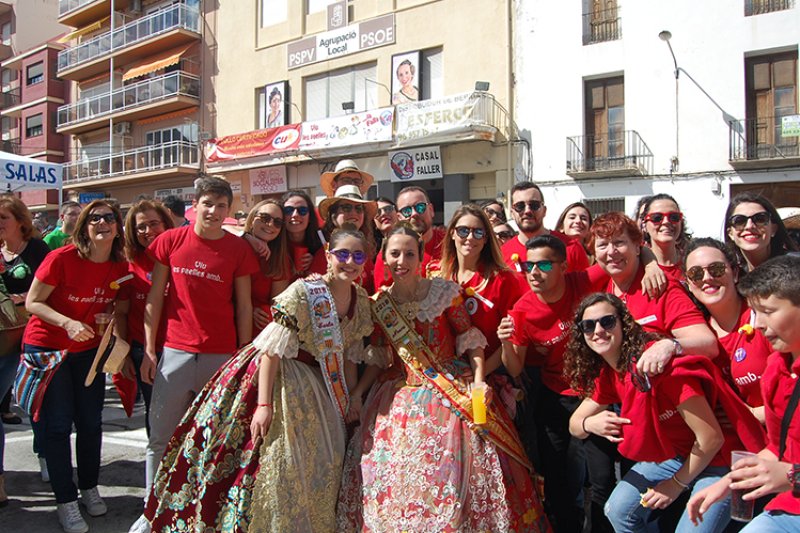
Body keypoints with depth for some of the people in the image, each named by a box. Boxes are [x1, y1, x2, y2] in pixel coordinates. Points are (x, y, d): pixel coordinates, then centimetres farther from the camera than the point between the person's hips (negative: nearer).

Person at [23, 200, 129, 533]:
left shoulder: (120, 266, -5)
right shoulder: (61, 259, -19)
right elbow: (32, 302, -14)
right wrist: (68, 322, -28)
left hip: (88, 350, 4)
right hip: (46, 347, -4)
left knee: (91, 421, 8)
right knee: (58, 424, 0)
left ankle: (89, 489, 27)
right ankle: (66, 501, 12)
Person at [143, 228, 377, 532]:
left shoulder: (361, 300, 1)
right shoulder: (304, 291, -19)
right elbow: (273, 349, -21)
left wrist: (354, 393, 4)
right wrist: (264, 405, -25)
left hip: (319, 387, 7)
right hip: (279, 378, -6)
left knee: (320, 466, 12)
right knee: (276, 463, -3)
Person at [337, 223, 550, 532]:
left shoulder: (445, 292, -4)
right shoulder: (378, 304, 5)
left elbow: (469, 338, -3)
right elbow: (378, 356, 10)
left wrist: (479, 379, -13)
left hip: (452, 391, -2)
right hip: (402, 399, 3)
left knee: (454, 471, -3)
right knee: (397, 478, 5)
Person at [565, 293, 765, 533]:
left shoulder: (655, 363, -30)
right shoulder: (606, 373, -5)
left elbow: (711, 438, -26)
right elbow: (574, 425, 2)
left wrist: (677, 484, -12)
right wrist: (590, 424, -23)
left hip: (717, 459, -7)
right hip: (670, 454, 7)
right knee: (619, 510, -3)